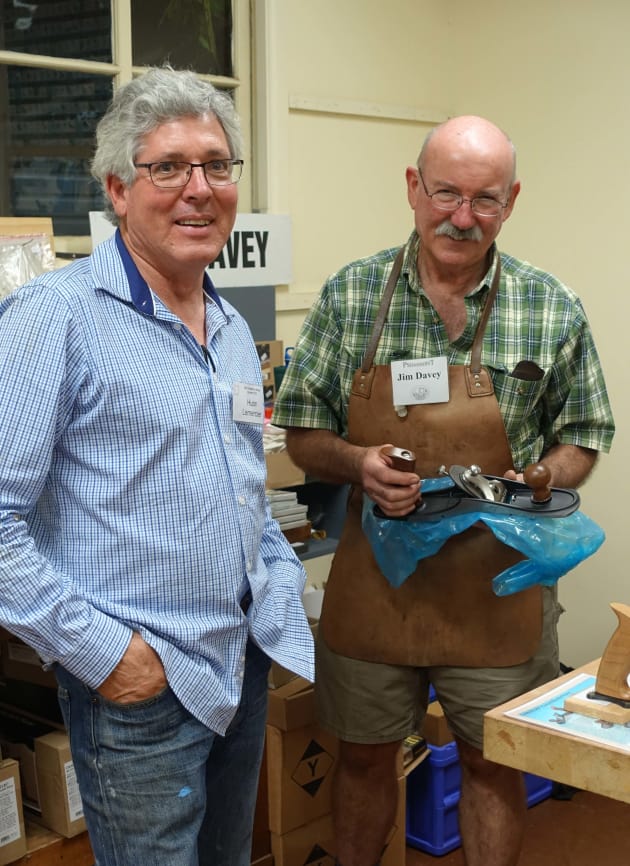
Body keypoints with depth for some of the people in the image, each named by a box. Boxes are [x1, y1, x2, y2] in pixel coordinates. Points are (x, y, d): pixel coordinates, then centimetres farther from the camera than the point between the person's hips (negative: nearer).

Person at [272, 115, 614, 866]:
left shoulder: (553, 311, -5)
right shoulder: (348, 296, -4)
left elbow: (581, 436, 5)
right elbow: (302, 434, 1)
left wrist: (538, 483, -16)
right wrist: (358, 464, -19)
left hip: (496, 584, 0)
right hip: (373, 575, 1)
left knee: (492, 762, 14)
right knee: (363, 753, 17)